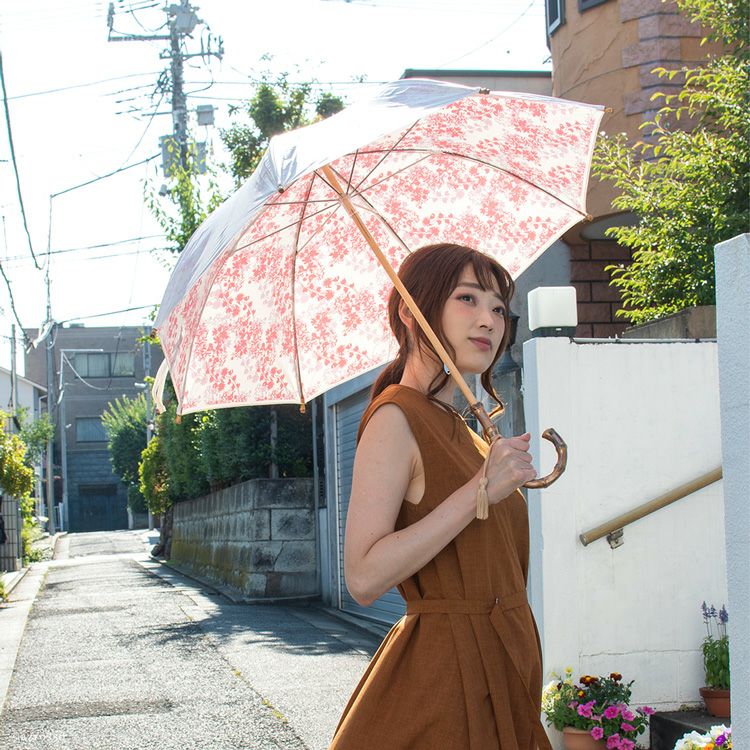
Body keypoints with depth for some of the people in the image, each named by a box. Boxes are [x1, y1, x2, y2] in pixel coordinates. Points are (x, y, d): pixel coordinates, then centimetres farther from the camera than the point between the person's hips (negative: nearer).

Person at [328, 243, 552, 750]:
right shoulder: (395, 419, -13)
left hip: (498, 668, 9)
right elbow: (364, 578, -24)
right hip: (443, 673, -9)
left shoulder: (460, 431, 14)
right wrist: (479, 491, -25)